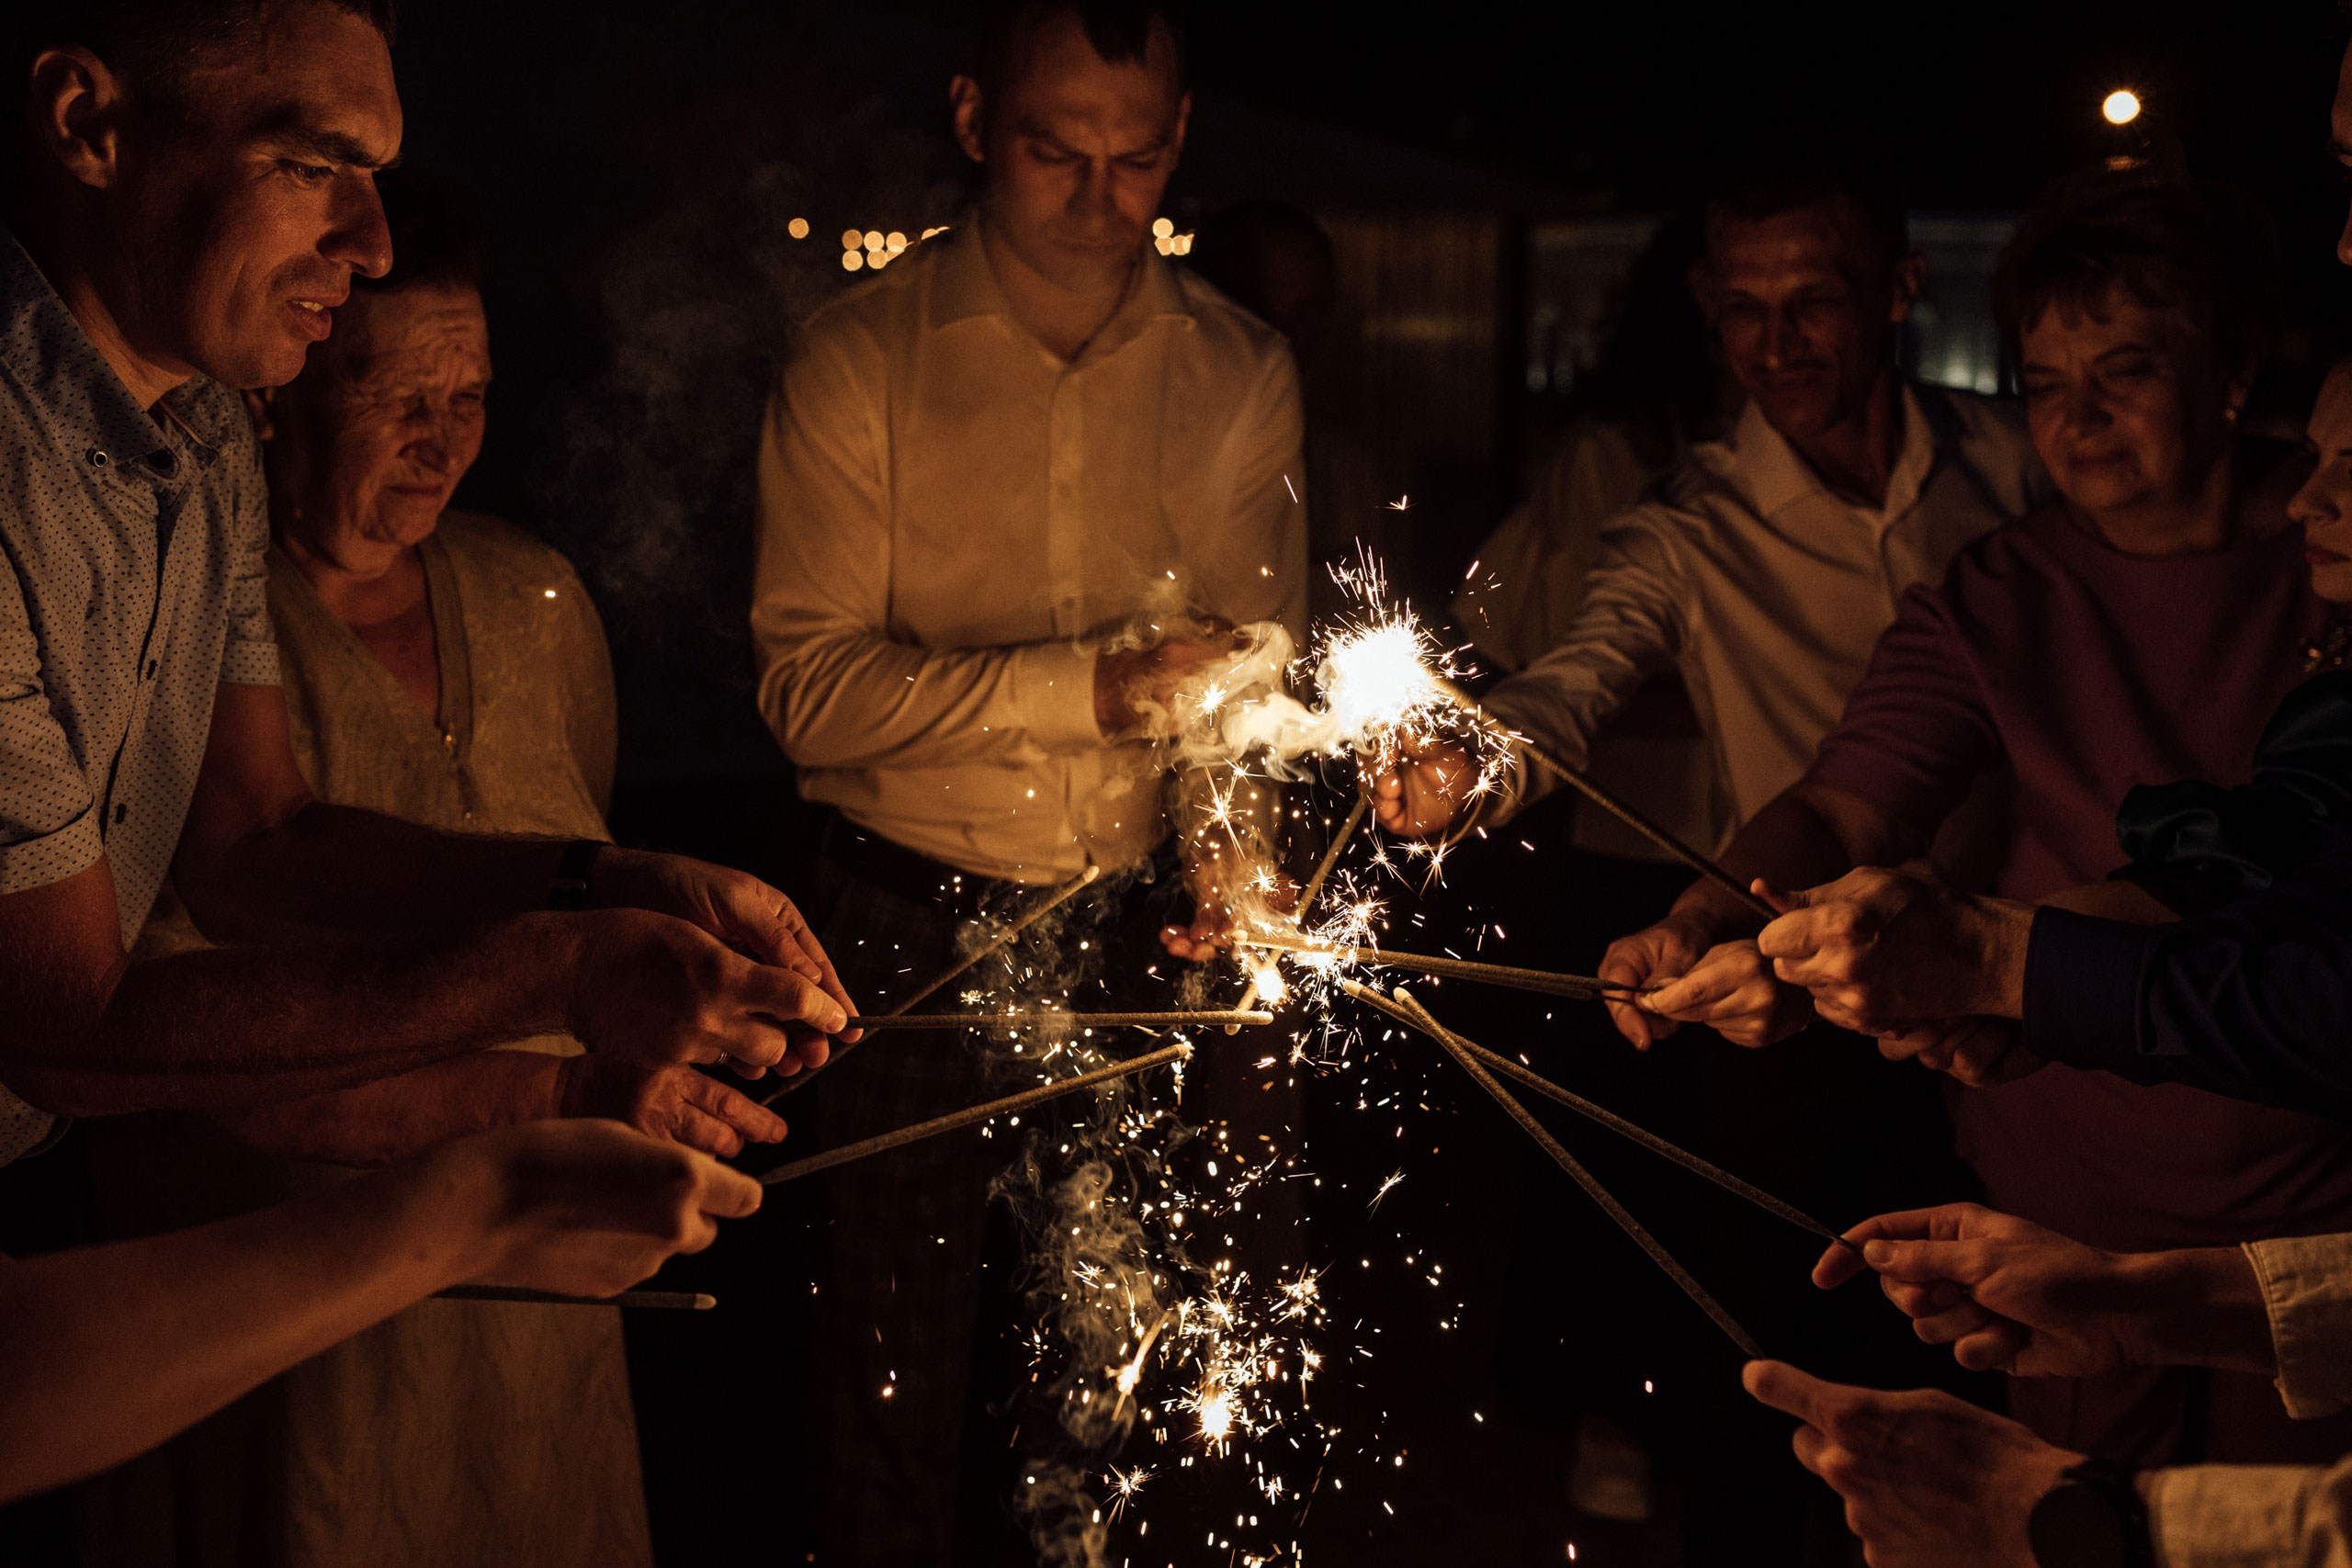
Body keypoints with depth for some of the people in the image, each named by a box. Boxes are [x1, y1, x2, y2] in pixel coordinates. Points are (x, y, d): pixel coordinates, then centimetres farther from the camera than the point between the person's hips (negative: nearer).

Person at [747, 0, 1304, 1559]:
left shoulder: (1241, 369, 1)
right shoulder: (863, 357, -9)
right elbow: (811, 685, -15)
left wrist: (1233, 840, -14)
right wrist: (1090, 685, -23)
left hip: (1145, 921, 3)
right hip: (917, 918, -2)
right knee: (901, 1358, 8)